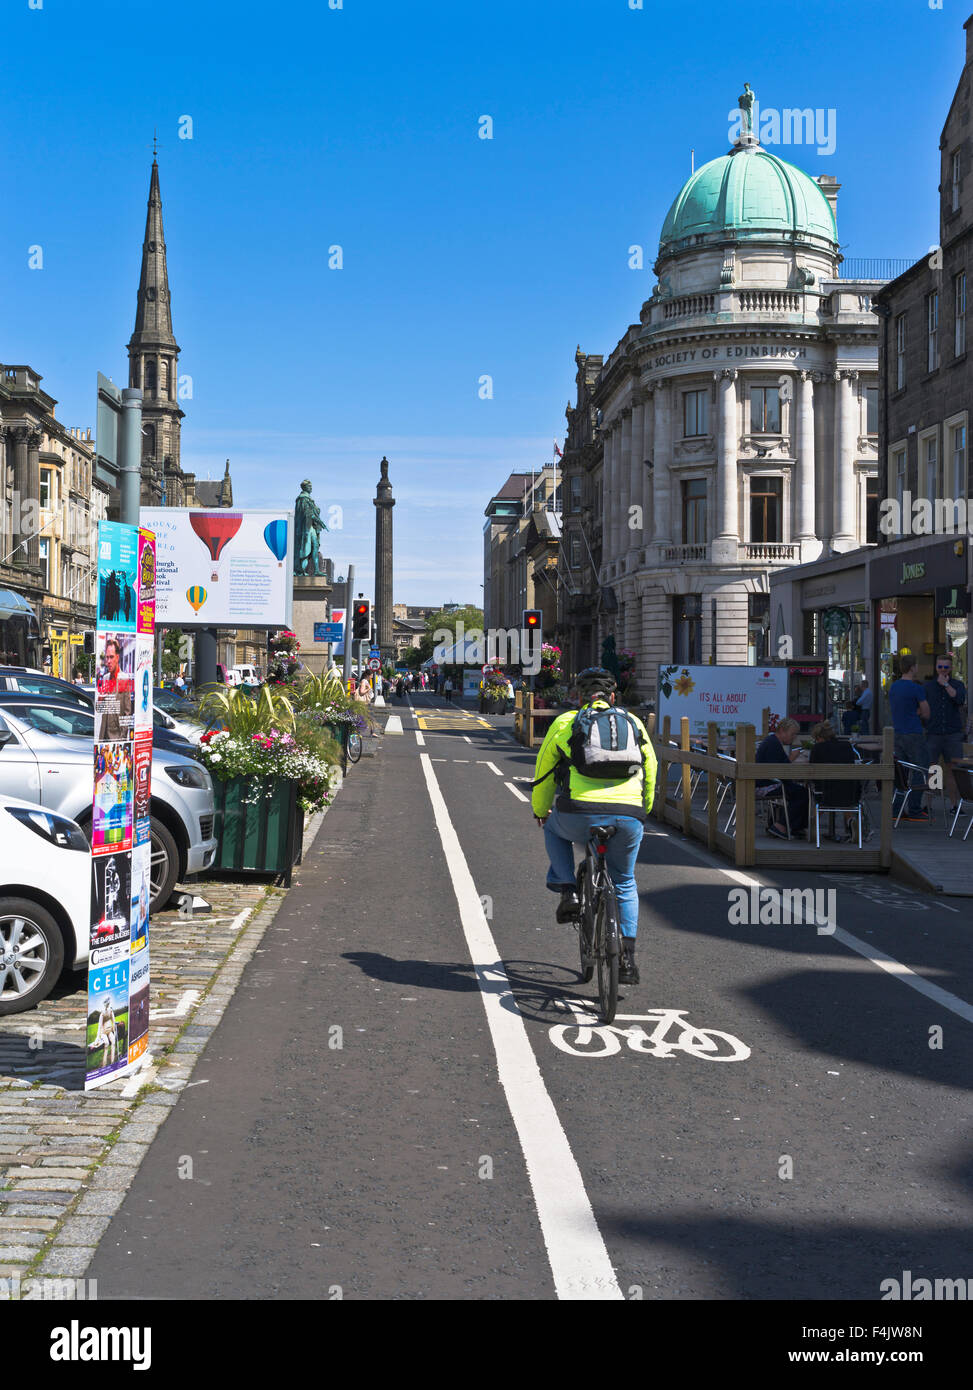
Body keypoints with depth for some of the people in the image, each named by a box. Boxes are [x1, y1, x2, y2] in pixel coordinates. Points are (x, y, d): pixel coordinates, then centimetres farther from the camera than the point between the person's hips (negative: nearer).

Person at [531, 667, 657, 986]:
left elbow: (544, 774, 23)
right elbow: (650, 770, 29)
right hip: (629, 817, 2)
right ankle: (627, 960, 17)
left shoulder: (565, 723, 15)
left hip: (581, 814, -2)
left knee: (554, 827, 34)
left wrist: (540, 811, 40)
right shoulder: (633, 722, 21)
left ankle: (567, 892, 17)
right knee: (624, 884, 24)